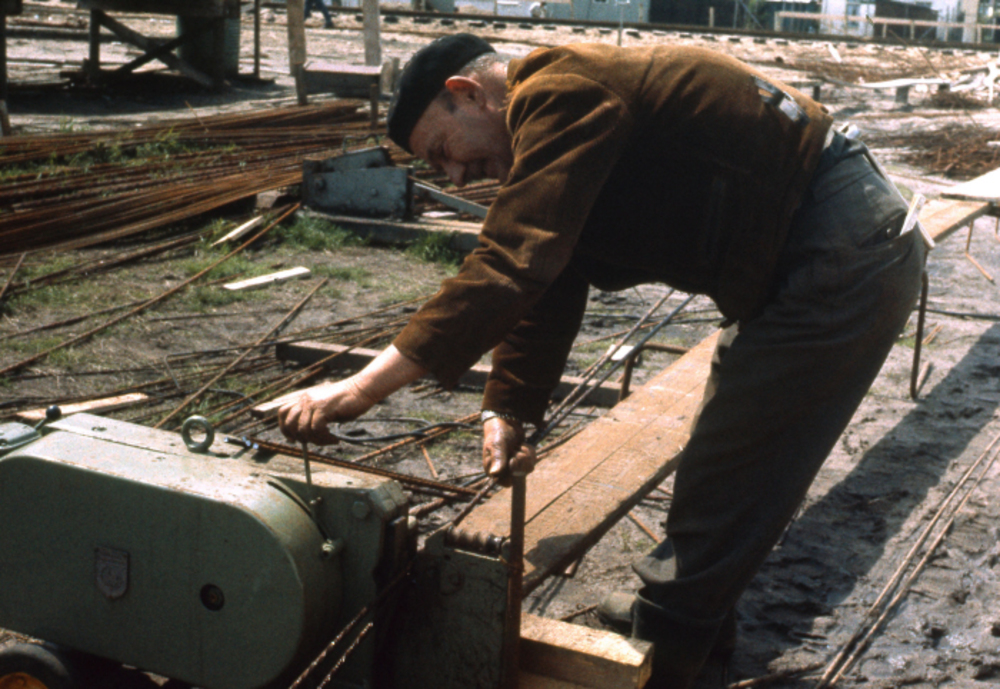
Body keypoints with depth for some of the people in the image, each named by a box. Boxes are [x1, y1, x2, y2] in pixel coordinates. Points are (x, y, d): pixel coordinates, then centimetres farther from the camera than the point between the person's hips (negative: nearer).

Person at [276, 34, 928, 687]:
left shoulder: (560, 90, -20)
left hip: (841, 258, -10)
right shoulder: (545, 130, 12)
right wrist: (506, 413, -1)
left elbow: (511, 267, -31)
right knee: (725, 468, 23)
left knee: (724, 485, -3)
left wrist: (362, 387, -31)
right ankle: (700, 622, 41)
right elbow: (545, 300, 11)